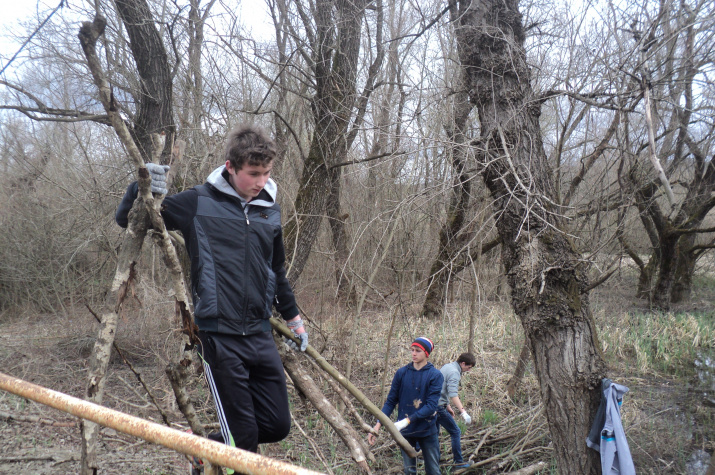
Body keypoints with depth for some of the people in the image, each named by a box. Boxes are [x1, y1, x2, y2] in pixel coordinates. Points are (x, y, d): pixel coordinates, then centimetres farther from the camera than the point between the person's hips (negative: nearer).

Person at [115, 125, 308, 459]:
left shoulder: (270, 212, 9)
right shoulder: (199, 202, -5)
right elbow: (126, 220, 1)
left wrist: (293, 318, 27)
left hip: (260, 333, 5)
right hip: (219, 335, -5)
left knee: (278, 426, 8)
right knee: (243, 436, -1)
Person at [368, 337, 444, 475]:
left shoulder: (435, 375, -8)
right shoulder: (402, 373, -1)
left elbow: (431, 406, -16)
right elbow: (390, 401, 2)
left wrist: (407, 420, -23)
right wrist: (378, 424, -9)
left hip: (427, 431, -1)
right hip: (405, 432, 2)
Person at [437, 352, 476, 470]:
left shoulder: (447, 366, 14)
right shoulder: (454, 373, -16)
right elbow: (453, 395, -28)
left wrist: (448, 407, 26)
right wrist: (463, 412, -35)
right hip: (439, 406, -10)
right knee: (456, 432, 2)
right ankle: (458, 462, 8)